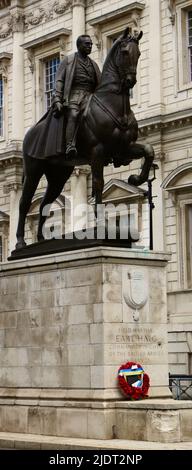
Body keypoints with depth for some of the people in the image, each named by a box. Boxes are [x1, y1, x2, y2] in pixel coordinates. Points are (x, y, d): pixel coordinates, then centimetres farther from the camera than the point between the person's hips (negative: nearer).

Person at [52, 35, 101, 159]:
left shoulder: (93, 64, 29)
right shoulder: (68, 61, 15)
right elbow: (59, 81, 5)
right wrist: (57, 100, -9)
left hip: (89, 96, 4)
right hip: (73, 94, -4)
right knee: (73, 114, -35)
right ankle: (70, 146, -50)